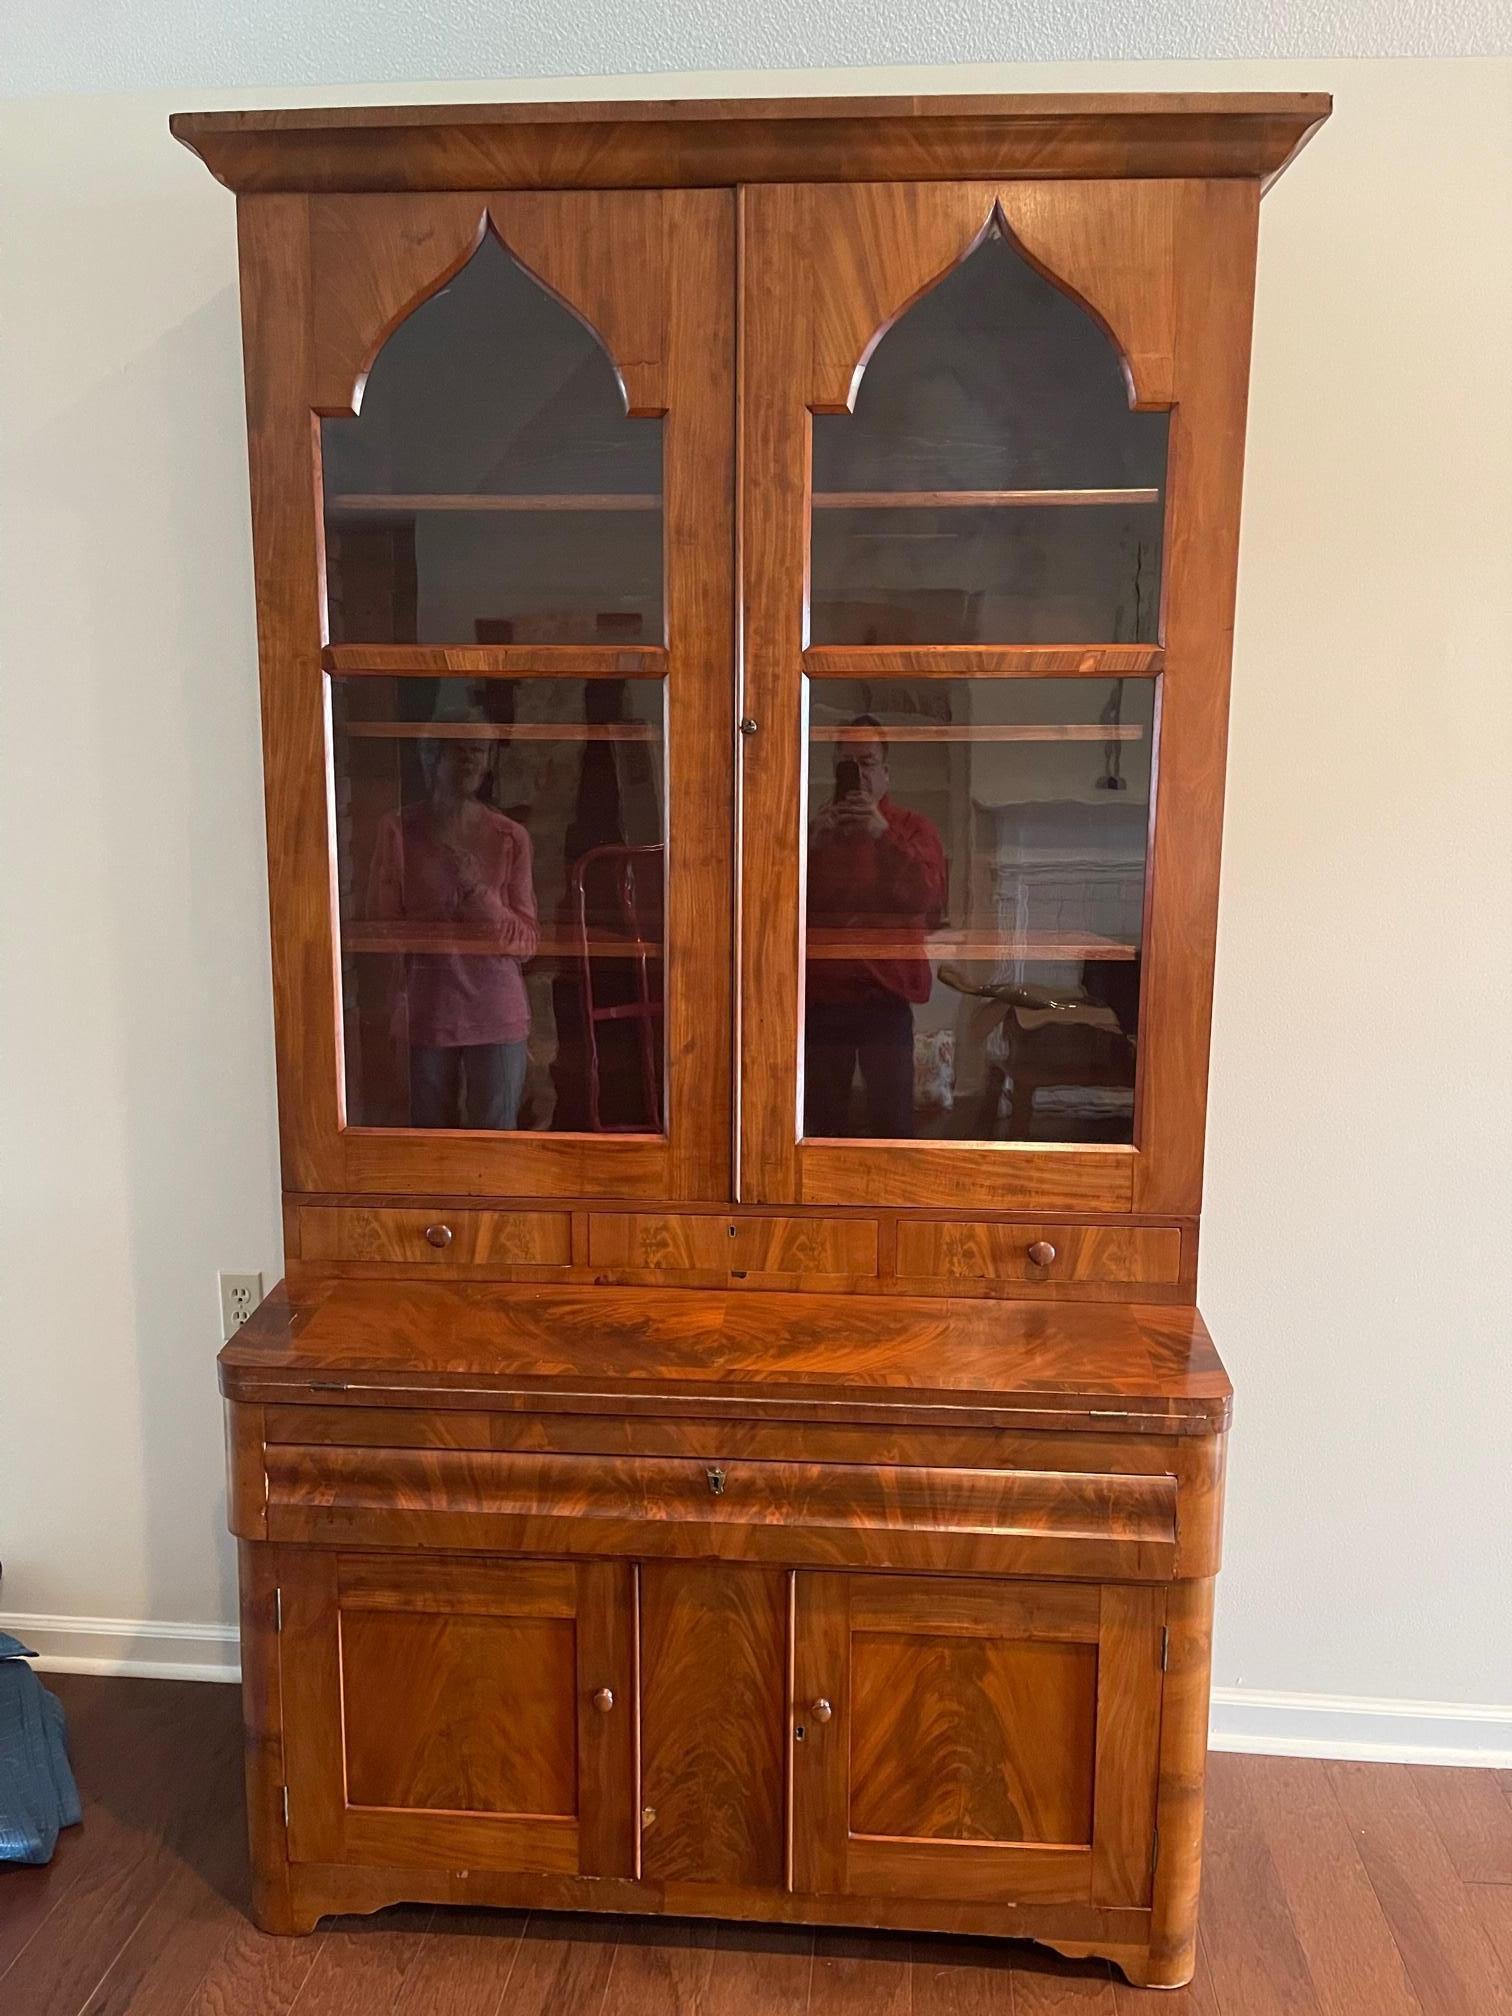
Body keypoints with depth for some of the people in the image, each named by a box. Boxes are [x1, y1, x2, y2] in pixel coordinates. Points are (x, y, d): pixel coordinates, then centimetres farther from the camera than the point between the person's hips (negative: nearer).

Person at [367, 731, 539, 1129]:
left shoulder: (511, 837, 1)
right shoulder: (397, 829, -1)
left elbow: (527, 943, -1)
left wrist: (480, 893, -16)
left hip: (497, 1013, 0)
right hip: (425, 1011, 0)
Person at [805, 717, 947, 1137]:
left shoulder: (913, 828, 7)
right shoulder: (813, 829, 14)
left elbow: (927, 897, -9)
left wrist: (882, 834, -18)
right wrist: (812, 846, -11)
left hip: (886, 995, -2)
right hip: (820, 996, 2)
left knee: (891, 1119, -3)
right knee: (822, 1120, 5)